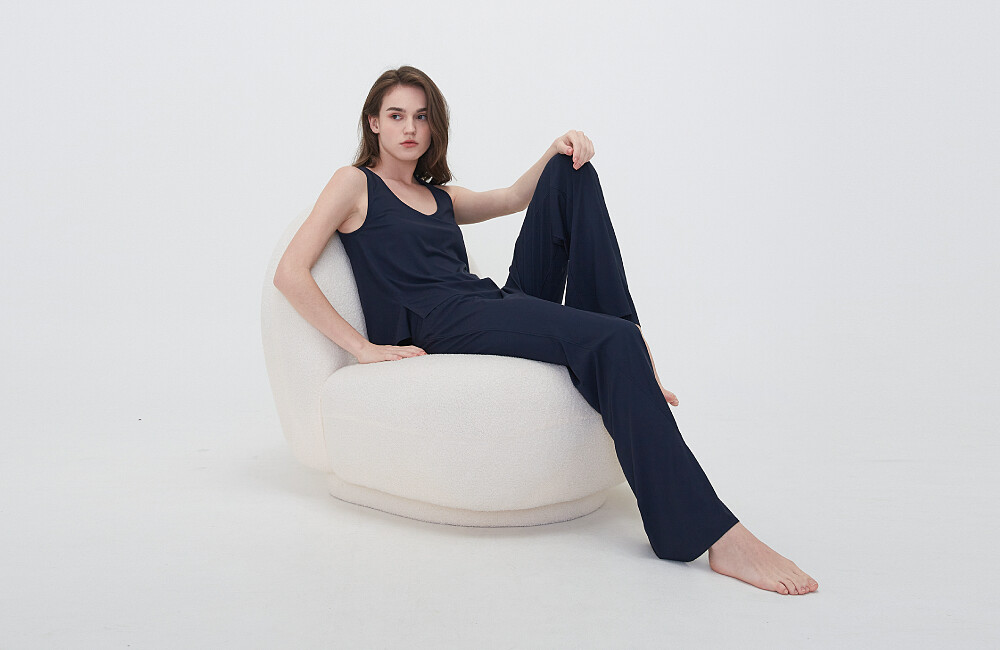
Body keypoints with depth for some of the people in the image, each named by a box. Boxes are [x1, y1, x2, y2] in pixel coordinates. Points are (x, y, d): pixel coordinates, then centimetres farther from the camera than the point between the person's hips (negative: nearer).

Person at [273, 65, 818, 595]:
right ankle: (714, 535, -33)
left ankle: (625, 354, -13)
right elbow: (289, 273, -3)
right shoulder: (355, 183, 8)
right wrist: (363, 347, -11)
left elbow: (514, 197, 18)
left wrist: (559, 150, -2)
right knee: (612, 342, -30)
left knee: (571, 174, -2)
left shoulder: (440, 197, 29)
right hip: (440, 326, -8)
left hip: (504, 302, 8)